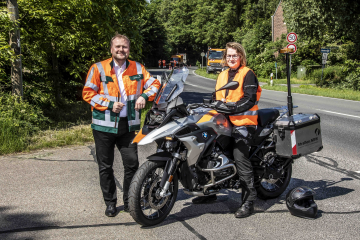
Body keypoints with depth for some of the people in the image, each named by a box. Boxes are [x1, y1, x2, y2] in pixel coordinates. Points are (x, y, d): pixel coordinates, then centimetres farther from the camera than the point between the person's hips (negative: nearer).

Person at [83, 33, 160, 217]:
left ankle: (129, 201, 21)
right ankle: (110, 202, 23)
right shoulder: (98, 68, -1)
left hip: (128, 125, 2)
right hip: (104, 125, -1)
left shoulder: (138, 68, 8)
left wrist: (144, 96, -9)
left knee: (132, 164, 2)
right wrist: (109, 105, -14)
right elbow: (88, 93, -4)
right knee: (105, 167, 7)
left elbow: (154, 84, 11)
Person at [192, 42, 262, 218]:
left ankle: (249, 200, -12)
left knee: (240, 156, -18)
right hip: (224, 120, 7)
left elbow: (250, 99, -11)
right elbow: (218, 98, 23)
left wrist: (232, 107, -22)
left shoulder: (247, 74, 0)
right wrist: (216, 104, 1)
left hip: (243, 121, -7)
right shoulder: (222, 75, 21)